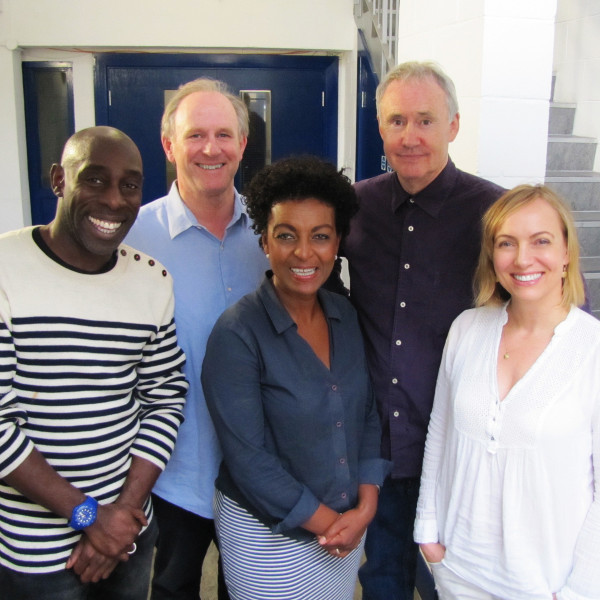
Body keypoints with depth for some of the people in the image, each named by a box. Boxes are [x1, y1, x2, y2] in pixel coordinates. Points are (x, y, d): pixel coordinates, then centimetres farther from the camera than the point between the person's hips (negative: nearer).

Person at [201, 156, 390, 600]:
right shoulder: (237, 333, -19)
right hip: (268, 535, -5)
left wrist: (364, 507, -6)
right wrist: (327, 522, -13)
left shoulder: (345, 315, -2)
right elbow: (247, 457, -19)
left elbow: (368, 414, 3)